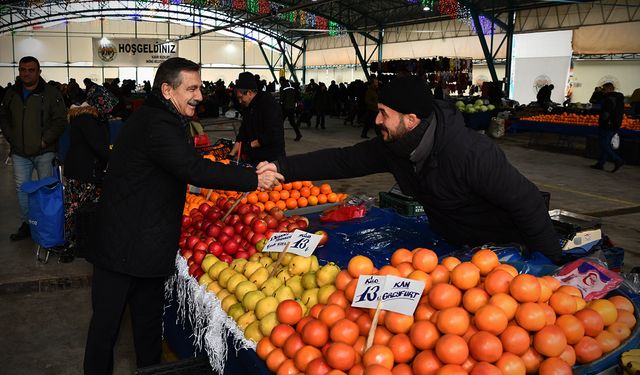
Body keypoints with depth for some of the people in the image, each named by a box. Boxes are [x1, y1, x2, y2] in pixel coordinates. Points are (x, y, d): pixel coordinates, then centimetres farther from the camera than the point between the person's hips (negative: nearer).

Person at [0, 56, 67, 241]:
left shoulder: (51, 94, -6)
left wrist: (45, 140, -14)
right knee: (21, 189, 10)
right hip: (20, 153, 4)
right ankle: (26, 224, 22)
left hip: (44, 152, -4)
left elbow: (60, 121, -9)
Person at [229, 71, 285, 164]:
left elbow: (272, 136, -23)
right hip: (254, 158, 8)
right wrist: (232, 154, 4)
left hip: (272, 159, -8)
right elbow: (242, 134, 12)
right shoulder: (247, 108, 11)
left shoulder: (269, 105, -17)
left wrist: (250, 145, -15)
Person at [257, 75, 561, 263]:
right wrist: (284, 167, -18)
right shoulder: (393, 147, -13)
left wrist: (552, 263, -20)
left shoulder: (472, 153, -35)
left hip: (500, 249, -6)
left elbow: (526, 203, -28)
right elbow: (343, 160, -9)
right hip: (448, 244, 7)